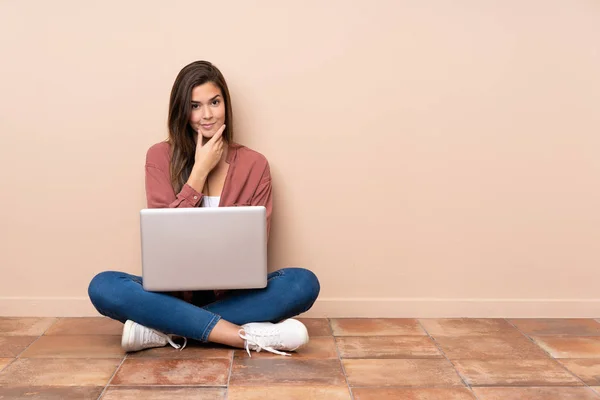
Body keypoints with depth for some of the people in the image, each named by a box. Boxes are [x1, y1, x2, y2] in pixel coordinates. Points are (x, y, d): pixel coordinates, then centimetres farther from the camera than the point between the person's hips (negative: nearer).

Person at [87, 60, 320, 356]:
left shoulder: (254, 164, -1)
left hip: (234, 293, 0)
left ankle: (164, 328, -26)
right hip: (176, 290, 0)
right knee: (103, 287, -28)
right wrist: (200, 170, -13)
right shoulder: (160, 156, -1)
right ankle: (248, 336, -32)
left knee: (304, 283, -27)